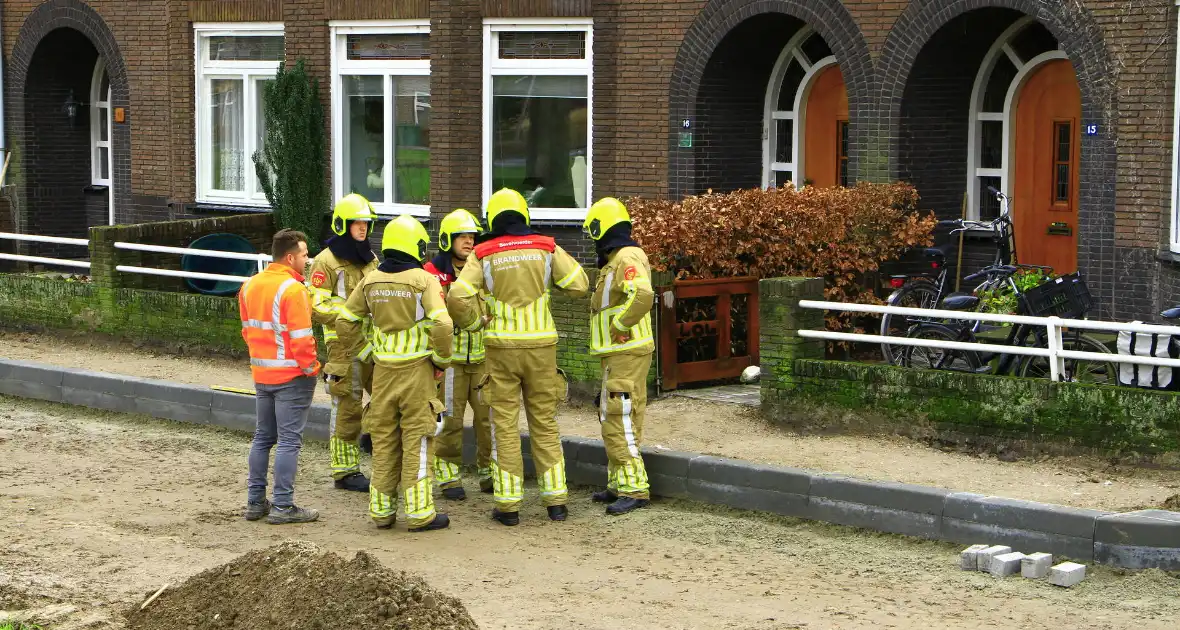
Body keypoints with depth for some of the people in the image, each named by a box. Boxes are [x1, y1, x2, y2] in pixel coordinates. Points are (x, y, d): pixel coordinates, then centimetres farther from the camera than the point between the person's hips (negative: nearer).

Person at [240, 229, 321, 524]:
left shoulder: (250, 286, 7)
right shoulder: (293, 290, -18)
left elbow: (247, 330, 13)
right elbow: (301, 339, -21)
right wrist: (311, 367, -8)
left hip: (261, 374, 8)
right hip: (292, 375, -8)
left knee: (263, 437, 16)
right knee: (289, 440, -2)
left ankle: (255, 502, 19)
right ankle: (283, 506, -1)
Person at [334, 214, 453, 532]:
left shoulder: (370, 281, 6)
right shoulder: (424, 280, -9)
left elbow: (345, 322, 11)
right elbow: (442, 325, -19)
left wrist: (364, 354, 19)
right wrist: (441, 360, -5)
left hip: (383, 371, 4)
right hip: (416, 369, -4)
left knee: (383, 441, 12)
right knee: (417, 440, 1)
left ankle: (381, 509, 18)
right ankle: (419, 513, 2)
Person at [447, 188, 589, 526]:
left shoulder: (484, 255, -4)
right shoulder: (546, 248, -1)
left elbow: (457, 298, -13)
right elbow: (579, 285, -1)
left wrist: (475, 322, 5)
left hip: (501, 347, -1)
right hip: (541, 346, 1)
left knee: (505, 425, 5)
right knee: (545, 423, 10)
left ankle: (508, 503, 5)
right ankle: (556, 499, 11)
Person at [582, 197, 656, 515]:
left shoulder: (627, 257, -16)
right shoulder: (614, 260, 18)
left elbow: (643, 294, -33)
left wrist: (619, 326, -24)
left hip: (627, 353, -11)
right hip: (618, 354, 11)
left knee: (619, 422, -13)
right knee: (614, 420, 16)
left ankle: (634, 488, -13)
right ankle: (619, 484, 23)